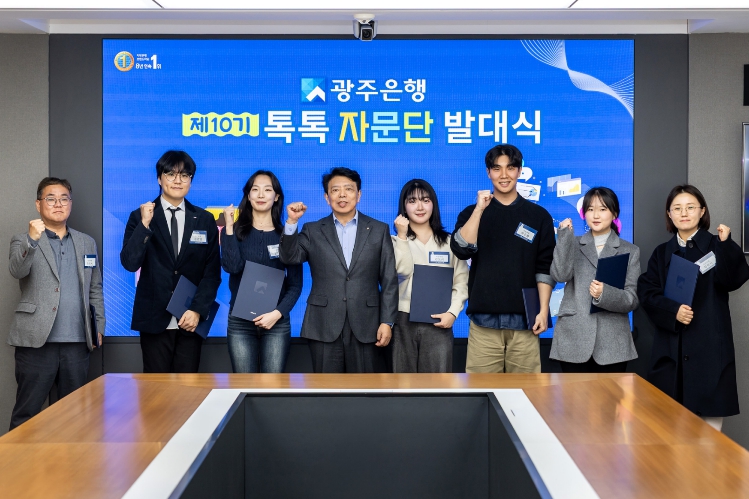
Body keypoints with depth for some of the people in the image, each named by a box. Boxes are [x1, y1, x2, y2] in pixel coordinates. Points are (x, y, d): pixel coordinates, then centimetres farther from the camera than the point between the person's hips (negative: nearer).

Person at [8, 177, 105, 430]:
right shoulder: (23, 242, 4)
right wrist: (32, 240, -34)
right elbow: (17, 271, -17)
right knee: (26, 414, 0)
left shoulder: (87, 243, 16)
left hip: (77, 343, 4)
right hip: (37, 341, -3)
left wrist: (99, 326, 8)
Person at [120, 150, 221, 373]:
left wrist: (198, 310, -7)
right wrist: (144, 225, -18)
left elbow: (212, 271, 4)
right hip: (154, 318, -1)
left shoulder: (205, 220, 7)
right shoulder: (140, 217, 2)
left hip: (190, 319, 1)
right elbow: (130, 263, -9)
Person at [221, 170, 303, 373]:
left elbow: (295, 284, 2)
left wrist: (278, 313, -11)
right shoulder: (236, 231, 4)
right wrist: (229, 227, -14)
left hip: (277, 322, 0)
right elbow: (232, 267, -14)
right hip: (240, 322, 0)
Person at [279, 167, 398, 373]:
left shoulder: (379, 230, 7)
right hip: (324, 327, 1)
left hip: (366, 327, 0)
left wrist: (387, 322, -4)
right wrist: (292, 222, -15)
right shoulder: (313, 231, 9)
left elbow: (389, 281, 3)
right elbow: (290, 258, -4)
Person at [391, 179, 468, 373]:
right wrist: (402, 236, -10)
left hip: (438, 323, 0)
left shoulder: (449, 241, 9)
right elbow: (403, 271, -11)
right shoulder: (396, 241, 8)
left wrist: (452, 312, -9)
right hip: (403, 322, 0)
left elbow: (462, 282, 5)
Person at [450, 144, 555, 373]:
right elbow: (461, 250, -10)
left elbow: (545, 268, 5)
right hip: (484, 318, 0)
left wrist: (543, 311, -3)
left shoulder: (539, 216, 7)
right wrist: (479, 209, -12)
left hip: (524, 319, 0)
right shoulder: (472, 213, 8)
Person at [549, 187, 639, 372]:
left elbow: (632, 299, 0)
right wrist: (565, 235, -8)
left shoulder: (629, 251, 9)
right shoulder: (573, 245, 11)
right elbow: (560, 275, -9)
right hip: (574, 341, 0)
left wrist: (605, 294, -18)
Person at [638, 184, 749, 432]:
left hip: (709, 344, -2)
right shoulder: (662, 253, 13)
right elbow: (646, 292, 3)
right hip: (671, 346, 3)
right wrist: (673, 310, -14)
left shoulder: (716, 246, 5)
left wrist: (725, 244, -24)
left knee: (710, 416, -5)